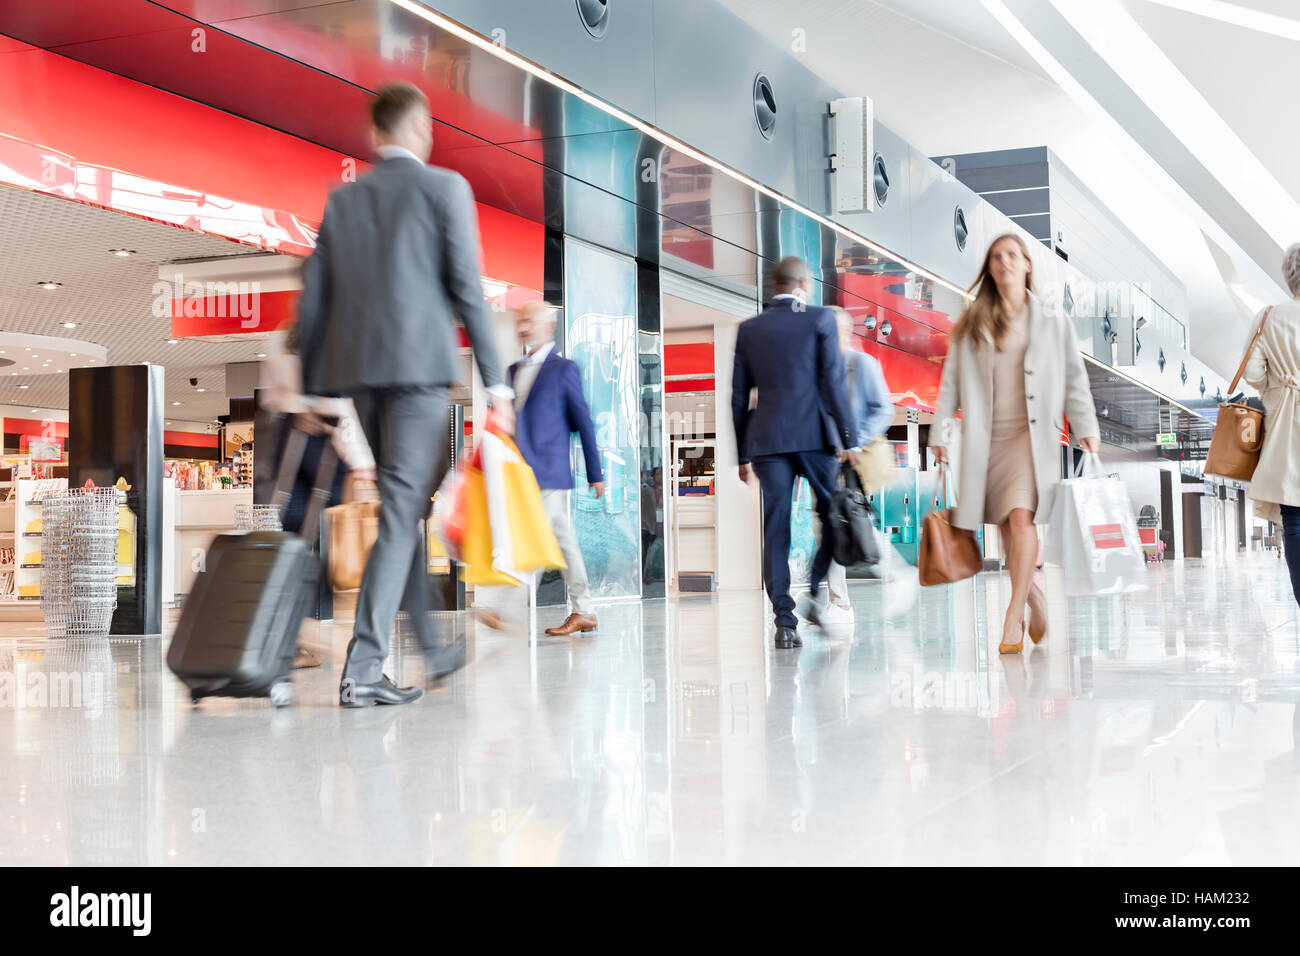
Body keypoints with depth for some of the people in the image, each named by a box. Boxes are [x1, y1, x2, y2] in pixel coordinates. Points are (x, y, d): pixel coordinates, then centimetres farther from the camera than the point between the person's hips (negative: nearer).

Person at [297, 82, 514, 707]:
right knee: (401, 510, -7)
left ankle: (430, 649, 27)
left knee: (405, 504, 17)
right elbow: (467, 287, -6)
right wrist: (494, 379, -5)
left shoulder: (343, 199, 15)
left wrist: (313, 387, 17)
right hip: (420, 364, -5)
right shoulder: (444, 187, 1)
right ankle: (363, 665, -14)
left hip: (357, 368, 6)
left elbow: (314, 296, 12)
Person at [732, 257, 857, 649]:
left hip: (767, 439, 3)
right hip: (814, 435, -3)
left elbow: (739, 395, 11)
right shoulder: (820, 319, 2)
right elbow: (834, 382, -4)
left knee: (776, 530, 1)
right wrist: (849, 439, -3)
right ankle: (817, 594, 0)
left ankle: (785, 621, -3)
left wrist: (743, 453, 16)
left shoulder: (748, 329, 11)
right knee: (834, 516, 13)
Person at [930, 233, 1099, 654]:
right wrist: (941, 434, 1)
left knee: (1021, 517, -18)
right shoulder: (971, 324, 11)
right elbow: (951, 382, 8)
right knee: (1006, 526, 5)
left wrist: (1086, 428, 4)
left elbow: (1074, 377, 11)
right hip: (986, 437, 2)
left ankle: (1013, 616, -14)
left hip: (1033, 433, -2)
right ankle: (1033, 594, 28)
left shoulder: (1051, 319, 9)